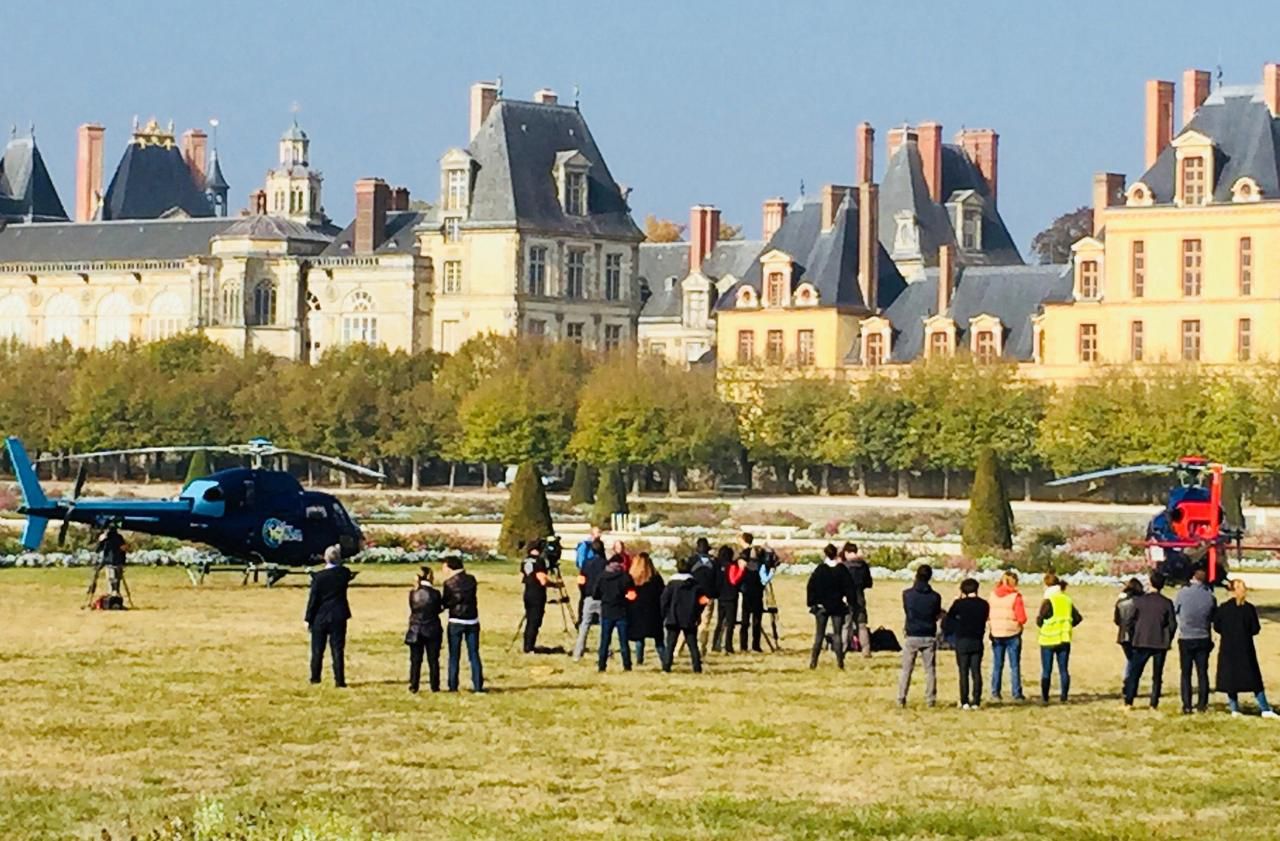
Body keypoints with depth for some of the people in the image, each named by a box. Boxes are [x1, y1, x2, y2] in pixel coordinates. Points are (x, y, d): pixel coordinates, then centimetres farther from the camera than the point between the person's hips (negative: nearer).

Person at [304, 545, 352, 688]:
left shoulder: (318, 577, -13)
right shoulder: (344, 573, -7)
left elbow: (313, 599, -9)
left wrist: (309, 619, -2)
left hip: (320, 617, -1)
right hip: (338, 617, 1)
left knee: (317, 649, 12)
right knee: (337, 649, 3)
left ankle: (315, 677, 20)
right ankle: (339, 680, -1)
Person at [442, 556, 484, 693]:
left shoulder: (449, 583, -10)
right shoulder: (471, 580, 1)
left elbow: (446, 603, -5)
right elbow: (471, 596, 10)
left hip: (456, 621, -3)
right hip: (472, 621, 3)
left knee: (454, 656, 6)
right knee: (474, 654, 7)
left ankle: (453, 685, 5)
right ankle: (478, 685, 3)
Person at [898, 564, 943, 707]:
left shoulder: (907, 594, -6)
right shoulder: (935, 597, -6)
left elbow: (906, 612, 2)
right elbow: (937, 616, 4)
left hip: (911, 636, 0)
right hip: (929, 636, 0)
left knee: (906, 670, 6)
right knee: (930, 670, 8)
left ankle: (901, 699, 4)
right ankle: (930, 699, 6)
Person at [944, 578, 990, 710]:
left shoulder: (959, 604, -8)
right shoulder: (984, 605, -1)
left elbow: (948, 619, 4)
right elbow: (985, 619, 10)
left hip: (962, 641, -2)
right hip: (977, 642, 2)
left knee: (963, 672, 3)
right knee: (976, 672, 6)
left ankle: (964, 702, 0)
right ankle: (976, 701, 2)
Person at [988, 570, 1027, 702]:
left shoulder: (993, 595, 1)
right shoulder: (1015, 596, -11)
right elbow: (1022, 618, -13)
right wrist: (1020, 623, 7)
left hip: (996, 634, 3)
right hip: (1012, 634, -3)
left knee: (997, 665, 10)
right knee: (1015, 665, 5)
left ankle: (995, 693, 10)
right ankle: (1017, 693, 6)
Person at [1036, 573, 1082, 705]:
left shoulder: (1048, 601, -13)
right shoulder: (1067, 601, 5)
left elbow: (1040, 621, -14)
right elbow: (1078, 618, 7)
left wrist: (1038, 618, 8)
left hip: (1049, 640, -5)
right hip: (1064, 640, 5)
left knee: (1046, 670, 3)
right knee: (1064, 669, 9)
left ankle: (1044, 697, 3)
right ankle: (1064, 696, 6)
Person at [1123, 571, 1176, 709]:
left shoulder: (1139, 601, -4)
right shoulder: (1167, 603, -5)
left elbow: (1131, 621, -1)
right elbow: (1172, 624, -3)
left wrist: (1133, 636, 13)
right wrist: (1168, 640, 12)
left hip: (1141, 642, 0)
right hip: (1161, 644, 0)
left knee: (1135, 673, 8)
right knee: (1157, 676, 7)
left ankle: (1128, 702, 4)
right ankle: (1154, 703, 4)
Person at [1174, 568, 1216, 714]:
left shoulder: (1183, 593, -11)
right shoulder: (1210, 597, -4)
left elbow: (1174, 609, 2)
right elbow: (1215, 620, 5)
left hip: (1185, 639, -2)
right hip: (1203, 639, 2)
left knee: (1186, 673, 4)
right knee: (1202, 672, 11)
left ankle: (1187, 705, 0)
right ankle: (1202, 703, 11)